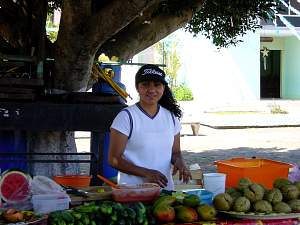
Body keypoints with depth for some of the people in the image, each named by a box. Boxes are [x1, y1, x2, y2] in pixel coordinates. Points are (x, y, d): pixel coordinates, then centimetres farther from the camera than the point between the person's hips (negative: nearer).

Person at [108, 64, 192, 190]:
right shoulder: (126, 117, -5)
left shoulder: (171, 117, 10)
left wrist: (178, 161, -5)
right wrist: (146, 173, -17)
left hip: (165, 188, 4)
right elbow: (114, 159, -7)